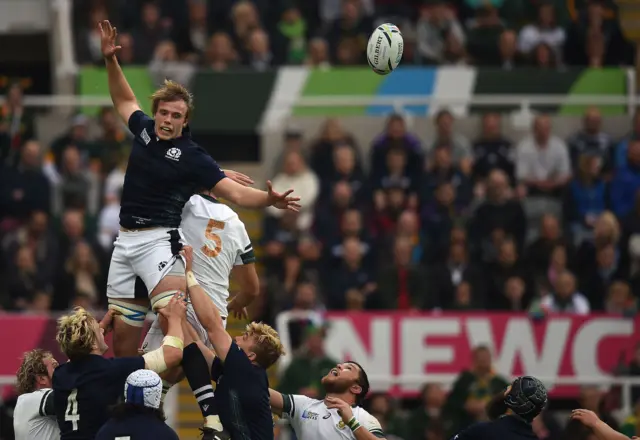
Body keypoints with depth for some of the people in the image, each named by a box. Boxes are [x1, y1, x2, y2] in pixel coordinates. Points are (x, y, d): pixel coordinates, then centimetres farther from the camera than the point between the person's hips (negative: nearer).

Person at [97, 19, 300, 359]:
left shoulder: (191, 156, -8)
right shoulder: (144, 130, 8)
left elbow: (235, 192, -12)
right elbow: (124, 101, 30)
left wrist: (269, 200, -30)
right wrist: (110, 60, 24)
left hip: (158, 241, -6)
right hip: (125, 239, 6)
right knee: (122, 336, 6)